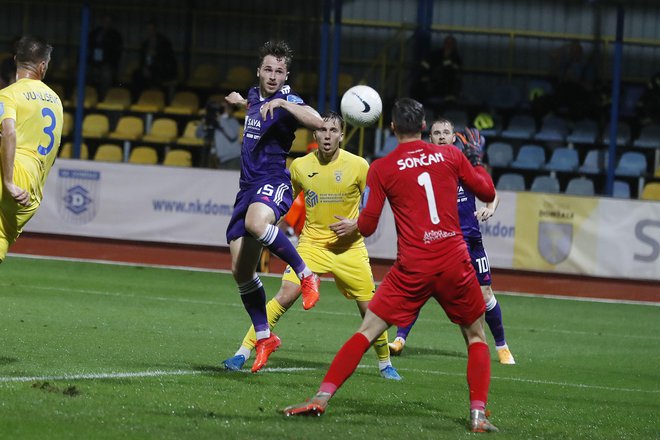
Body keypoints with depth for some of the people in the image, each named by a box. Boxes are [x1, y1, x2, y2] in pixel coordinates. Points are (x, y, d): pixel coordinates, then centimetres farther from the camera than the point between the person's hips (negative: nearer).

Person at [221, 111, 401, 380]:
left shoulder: (358, 166, -8)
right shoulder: (300, 166, -2)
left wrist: (356, 224, -14)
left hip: (349, 247, 0)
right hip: (312, 244, 0)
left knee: (370, 308, 1)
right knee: (285, 296, -16)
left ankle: (385, 364, 24)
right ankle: (243, 352, -11)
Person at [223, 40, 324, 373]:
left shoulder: (286, 101, -7)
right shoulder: (255, 96, 16)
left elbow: (317, 122, -28)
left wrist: (281, 102, -31)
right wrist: (242, 103, 47)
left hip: (272, 182, -8)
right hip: (248, 186, 8)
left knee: (256, 223, -42)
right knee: (241, 271, 1)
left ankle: (305, 274, -24)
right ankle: (264, 337, 13)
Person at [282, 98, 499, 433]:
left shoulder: (382, 168, 1)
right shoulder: (451, 156, 5)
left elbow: (366, 226, 3)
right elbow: (487, 193, 16)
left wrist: (351, 224, 26)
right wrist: (476, 163, 34)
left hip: (412, 269, -1)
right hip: (455, 264, 1)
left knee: (366, 332, 5)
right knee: (476, 336, 18)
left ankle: (321, 398, -4)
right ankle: (478, 414, 4)